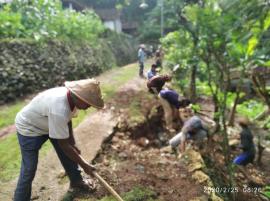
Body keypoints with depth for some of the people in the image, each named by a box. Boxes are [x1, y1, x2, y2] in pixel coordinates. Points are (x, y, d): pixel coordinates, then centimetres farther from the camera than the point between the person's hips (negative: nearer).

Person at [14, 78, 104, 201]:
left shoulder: (72, 96, -20)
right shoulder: (59, 110, -43)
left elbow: (68, 120, 0)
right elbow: (63, 145, -31)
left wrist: (72, 143, 3)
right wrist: (83, 165, -19)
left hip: (51, 124, 8)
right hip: (29, 128, -8)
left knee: (69, 151, 12)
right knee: (29, 170, -4)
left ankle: (76, 181, 33)